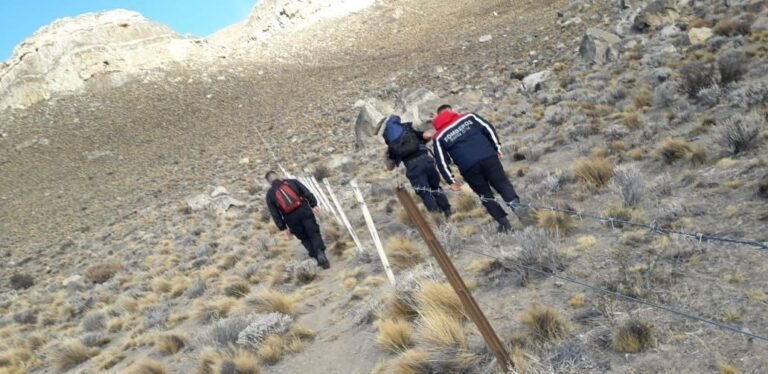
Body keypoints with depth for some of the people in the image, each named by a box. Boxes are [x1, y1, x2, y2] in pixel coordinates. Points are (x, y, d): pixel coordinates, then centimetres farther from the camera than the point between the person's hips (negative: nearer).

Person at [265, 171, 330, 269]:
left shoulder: (270, 194, 10)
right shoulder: (292, 182, 11)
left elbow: (275, 214, 5)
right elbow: (307, 193, 0)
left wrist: (283, 228, 6)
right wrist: (314, 205, -2)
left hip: (291, 218, 0)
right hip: (303, 210, 0)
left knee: (304, 238, 15)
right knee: (314, 233, 4)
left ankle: (317, 256, 6)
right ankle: (320, 252, -18)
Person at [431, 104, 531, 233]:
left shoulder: (439, 137, 14)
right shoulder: (468, 117, 17)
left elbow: (442, 161, 7)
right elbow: (488, 129, 9)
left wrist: (451, 181, 11)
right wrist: (497, 148, 13)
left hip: (468, 167, 0)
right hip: (487, 157, 1)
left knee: (485, 194, 14)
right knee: (503, 184, 10)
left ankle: (504, 223, 8)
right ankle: (515, 204, -19)